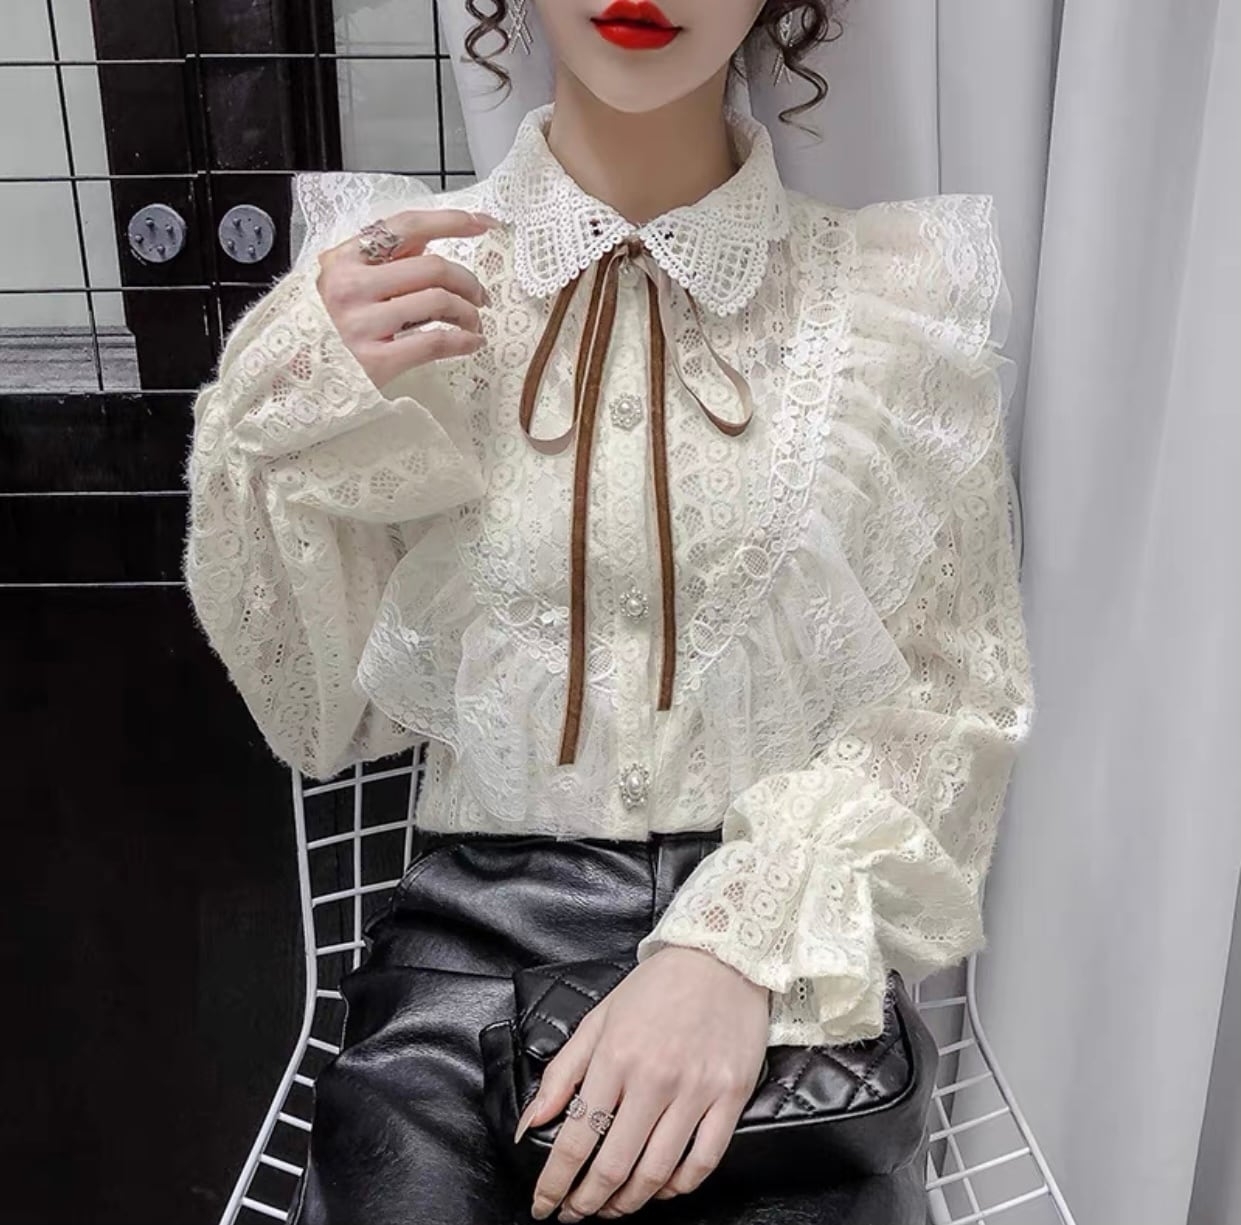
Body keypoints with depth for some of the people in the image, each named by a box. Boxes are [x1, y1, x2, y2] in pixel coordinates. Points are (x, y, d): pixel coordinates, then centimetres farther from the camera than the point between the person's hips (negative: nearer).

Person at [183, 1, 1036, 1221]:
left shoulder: (900, 288, -2)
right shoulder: (386, 281, 0)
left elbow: (950, 695, -1)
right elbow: (323, 717, 3)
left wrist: (745, 943, -16)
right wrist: (295, 421, -12)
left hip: (789, 966, 0)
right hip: (477, 933, 1)